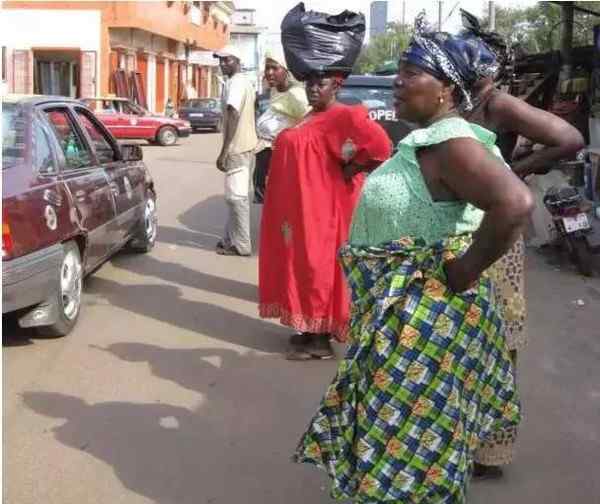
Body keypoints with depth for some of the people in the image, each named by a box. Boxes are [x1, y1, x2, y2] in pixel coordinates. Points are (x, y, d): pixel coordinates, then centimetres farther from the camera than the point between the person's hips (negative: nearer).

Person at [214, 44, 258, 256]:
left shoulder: (235, 83, -14)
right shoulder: (245, 82, 18)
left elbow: (233, 118, -22)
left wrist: (223, 152, -24)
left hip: (237, 148, -11)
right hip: (246, 146, 11)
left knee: (236, 196, -6)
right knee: (238, 195, 16)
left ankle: (241, 245, -2)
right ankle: (231, 239, 24)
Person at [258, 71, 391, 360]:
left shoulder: (344, 117, -14)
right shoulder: (309, 118, 15)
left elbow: (380, 146, -25)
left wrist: (348, 171, -16)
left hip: (322, 208, -9)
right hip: (298, 208, 9)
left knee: (318, 265, -3)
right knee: (301, 264, 13)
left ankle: (321, 339, 5)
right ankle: (308, 329, 24)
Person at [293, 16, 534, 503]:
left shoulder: (449, 143, -22)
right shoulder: (426, 139, 9)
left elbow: (516, 203, -38)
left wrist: (462, 273, -28)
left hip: (425, 315, -10)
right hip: (402, 310, 10)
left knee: (409, 439, 5)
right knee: (402, 436, 24)